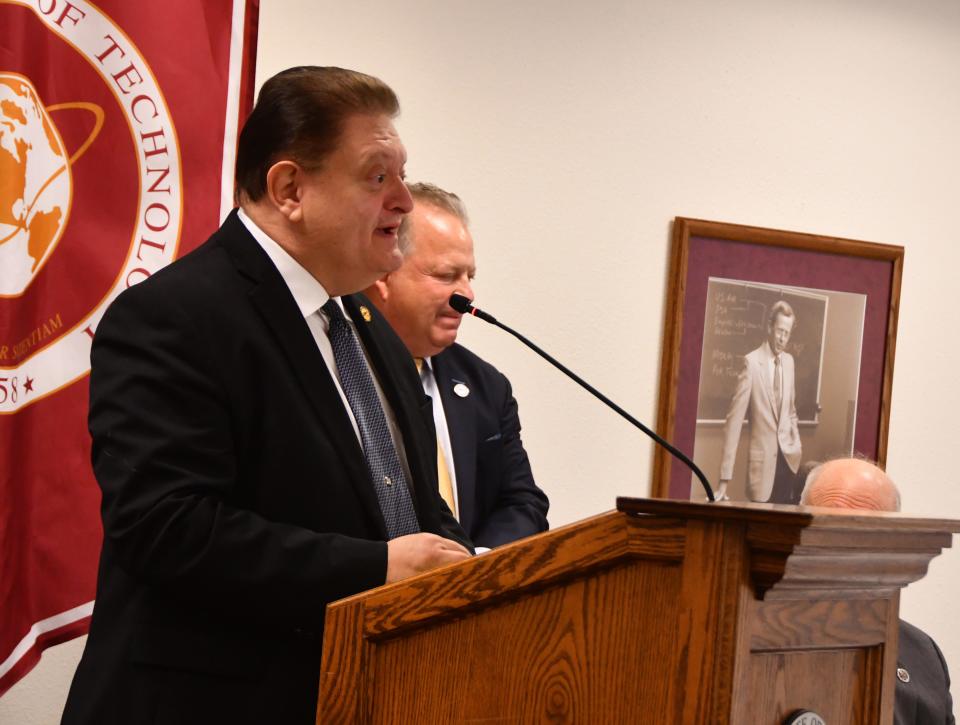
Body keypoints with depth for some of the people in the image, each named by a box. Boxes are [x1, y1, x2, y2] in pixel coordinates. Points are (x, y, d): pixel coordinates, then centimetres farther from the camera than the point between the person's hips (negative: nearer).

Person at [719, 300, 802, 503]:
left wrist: (797, 448, 8)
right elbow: (734, 419, -12)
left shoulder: (789, 361, 10)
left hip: (789, 459, 5)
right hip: (763, 461, -5)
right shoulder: (752, 362, -9)